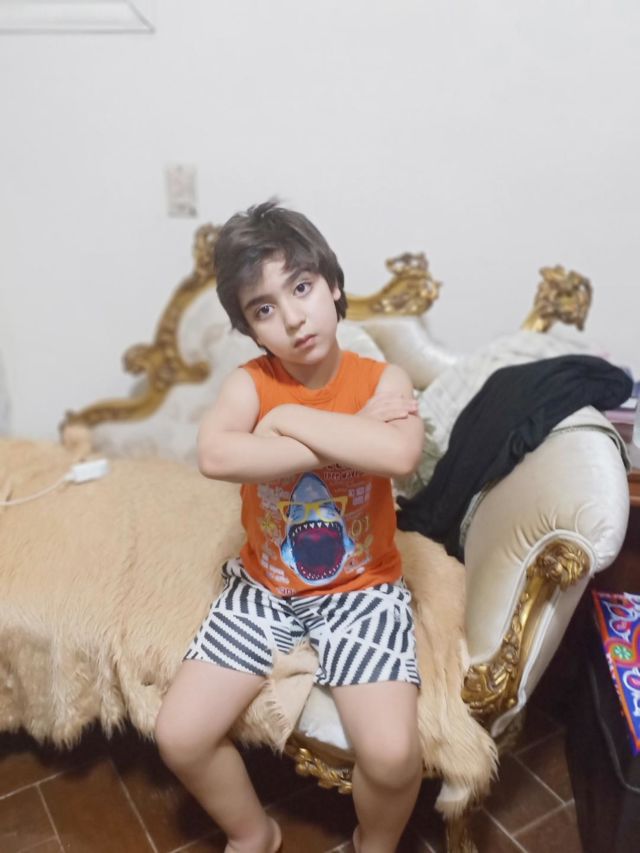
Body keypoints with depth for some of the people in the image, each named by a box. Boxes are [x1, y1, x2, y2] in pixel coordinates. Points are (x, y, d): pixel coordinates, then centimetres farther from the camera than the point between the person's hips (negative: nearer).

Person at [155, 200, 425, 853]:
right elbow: (214, 457, -32)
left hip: (362, 587, -1)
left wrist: (289, 419, -25)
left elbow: (400, 455, -34)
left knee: (392, 752, -18)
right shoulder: (249, 382, -11)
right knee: (179, 735, -4)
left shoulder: (382, 379, -11)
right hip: (264, 586, 2)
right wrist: (350, 437, -30)